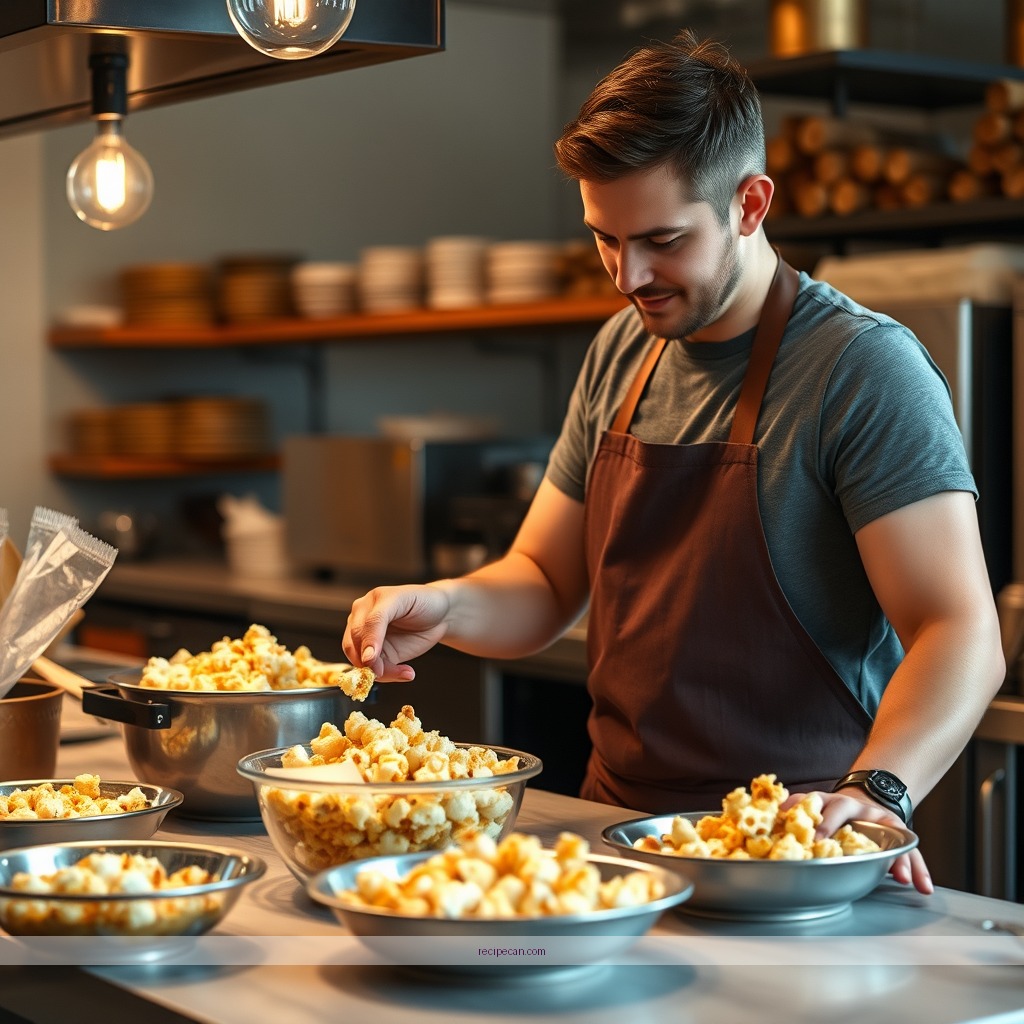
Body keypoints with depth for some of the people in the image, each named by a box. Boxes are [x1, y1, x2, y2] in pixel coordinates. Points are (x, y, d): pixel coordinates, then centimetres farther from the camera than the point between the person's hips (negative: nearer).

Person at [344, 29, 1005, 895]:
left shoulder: (866, 368, -9)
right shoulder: (621, 354, 12)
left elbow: (963, 635, -15)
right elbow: (547, 586, 18)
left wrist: (877, 790, -32)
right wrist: (445, 605, -3)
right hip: (616, 819, 6)